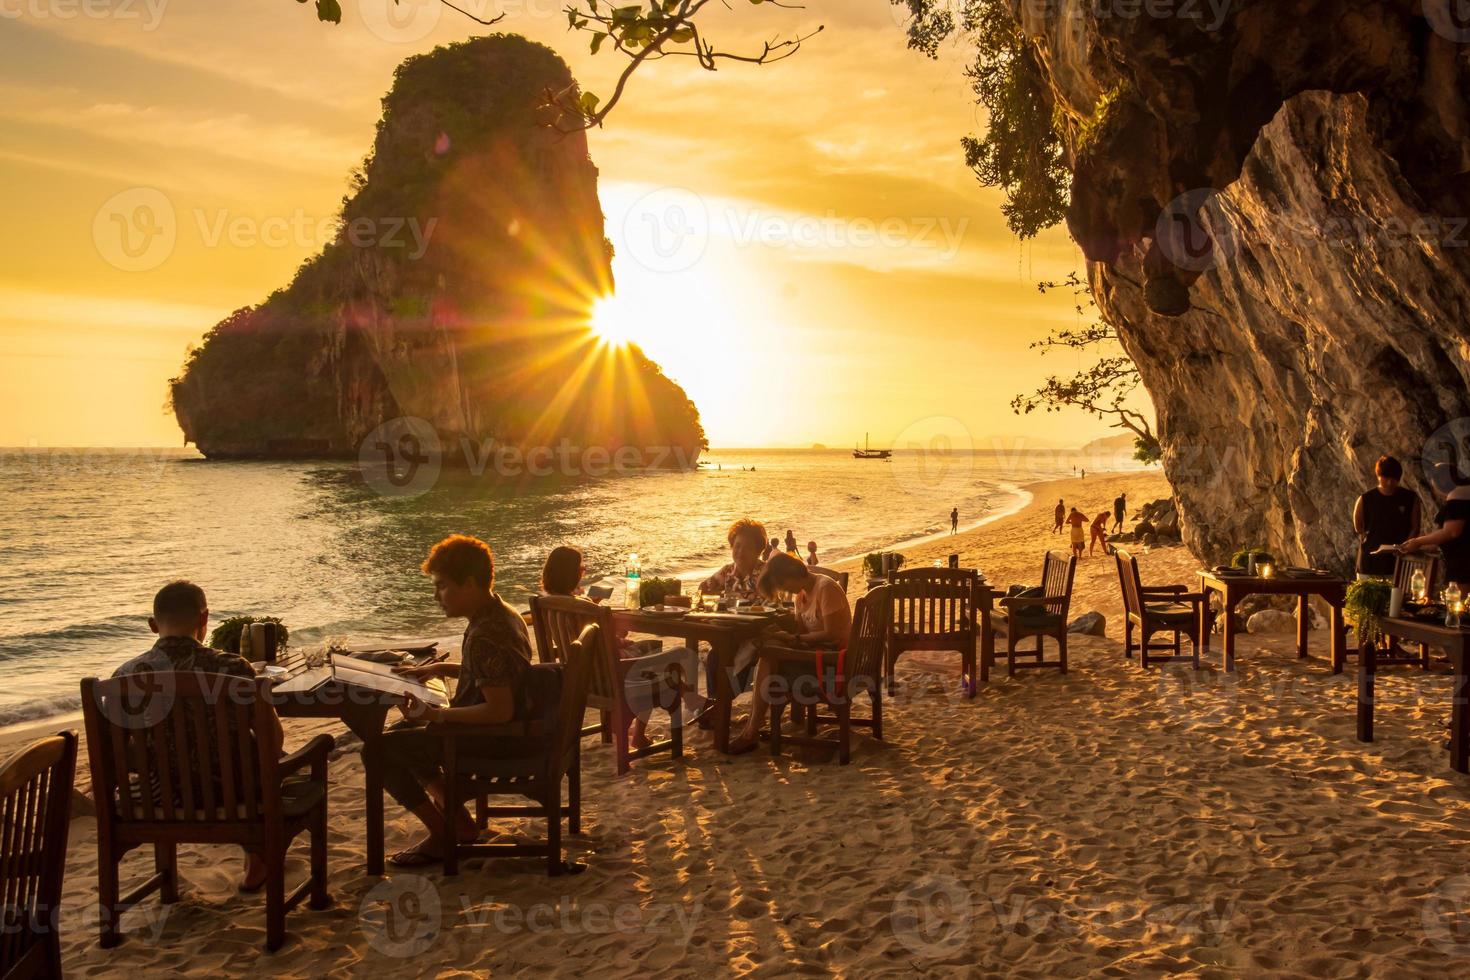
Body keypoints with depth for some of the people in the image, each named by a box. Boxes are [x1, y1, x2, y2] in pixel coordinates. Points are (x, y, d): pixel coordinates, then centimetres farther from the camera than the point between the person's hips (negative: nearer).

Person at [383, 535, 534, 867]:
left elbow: (499, 710, -30)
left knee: (381, 750, -6)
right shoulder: (502, 613, 5)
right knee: (405, 736, 26)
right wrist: (439, 669, 12)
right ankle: (457, 821, 22)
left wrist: (435, 715, -26)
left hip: (489, 742, -11)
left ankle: (442, 836, 4)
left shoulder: (485, 637, -27)